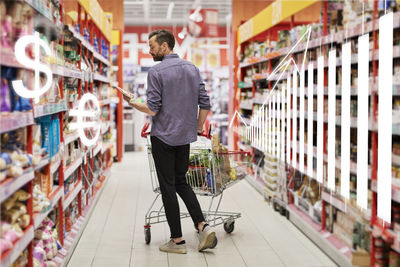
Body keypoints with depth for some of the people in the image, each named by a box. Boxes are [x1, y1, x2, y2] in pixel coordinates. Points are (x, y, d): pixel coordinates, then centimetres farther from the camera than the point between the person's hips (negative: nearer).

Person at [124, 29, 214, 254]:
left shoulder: (157, 72, -12)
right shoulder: (193, 69, 6)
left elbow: (152, 109, -15)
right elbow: (205, 104, 6)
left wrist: (134, 104, 3)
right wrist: (198, 127, 19)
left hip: (163, 137, -6)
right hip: (185, 136, 6)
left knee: (168, 187, 3)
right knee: (181, 182, 18)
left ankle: (177, 240, 7)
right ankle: (203, 226, 3)